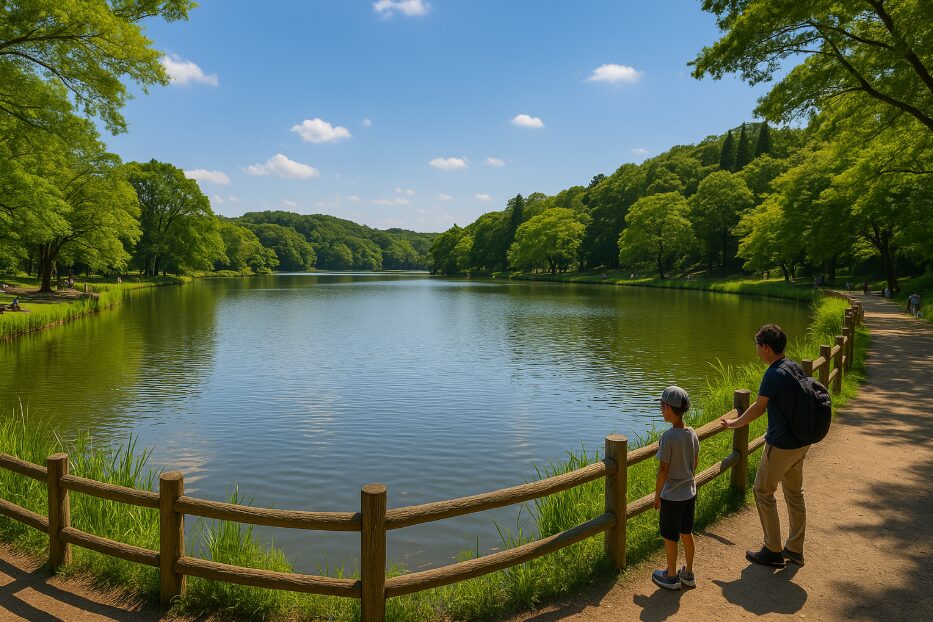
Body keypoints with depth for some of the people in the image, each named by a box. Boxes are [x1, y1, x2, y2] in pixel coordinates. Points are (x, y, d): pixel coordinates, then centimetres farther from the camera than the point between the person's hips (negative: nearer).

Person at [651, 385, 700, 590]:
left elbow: (663, 469, -19)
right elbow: (694, 464, 8)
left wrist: (657, 494, -8)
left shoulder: (668, 437, -23)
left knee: (670, 537, 9)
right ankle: (688, 573, 33)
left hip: (671, 496, -7)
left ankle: (671, 576, 23)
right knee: (687, 533, 20)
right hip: (690, 492, 7)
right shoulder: (692, 434, -2)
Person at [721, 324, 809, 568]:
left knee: (763, 492, 5)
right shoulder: (796, 368, 4)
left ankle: (773, 552, 12)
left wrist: (734, 423, 3)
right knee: (794, 493, 17)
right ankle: (795, 549, 28)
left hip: (781, 445, -9)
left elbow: (758, 408, -13)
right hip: (801, 442, 9)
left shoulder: (773, 374, -21)